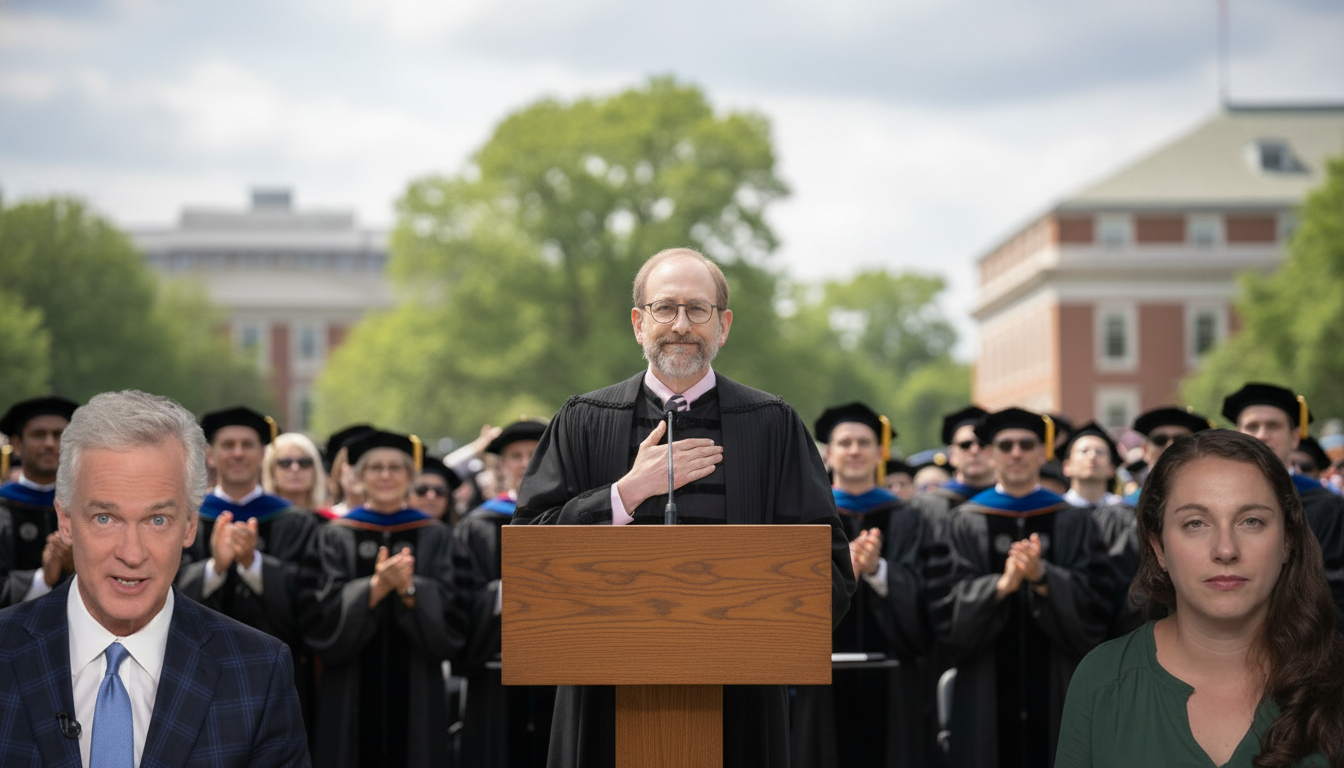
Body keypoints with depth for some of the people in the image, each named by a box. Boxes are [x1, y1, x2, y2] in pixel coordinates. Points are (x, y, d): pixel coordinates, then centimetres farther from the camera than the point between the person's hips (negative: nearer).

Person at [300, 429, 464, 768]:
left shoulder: (435, 537, 6)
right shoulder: (335, 537, 5)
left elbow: (451, 620, -3)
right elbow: (320, 618, -6)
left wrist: (409, 590, -21)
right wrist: (375, 587, -21)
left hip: (416, 695, 0)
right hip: (351, 697, 0)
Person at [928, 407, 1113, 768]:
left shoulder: (1074, 523, 7)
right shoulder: (965, 523, 5)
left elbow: (1095, 611, -3)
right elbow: (946, 612, -5)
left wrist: (1043, 577, -19)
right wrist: (1000, 585, -22)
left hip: (1057, 691, 1)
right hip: (986, 694, 0)